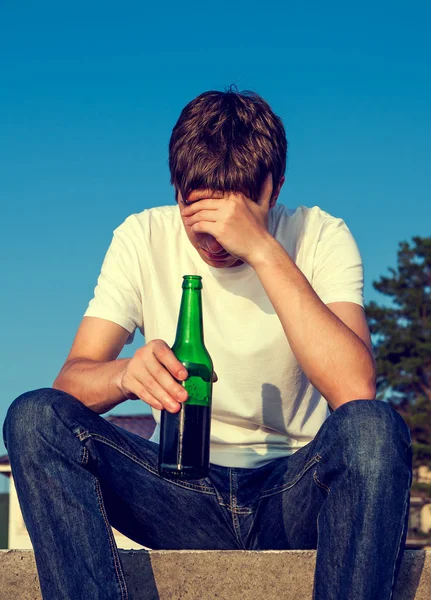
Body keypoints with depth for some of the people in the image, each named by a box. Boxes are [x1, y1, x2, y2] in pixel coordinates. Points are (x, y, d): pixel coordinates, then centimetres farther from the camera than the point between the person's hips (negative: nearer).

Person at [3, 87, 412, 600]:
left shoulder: (320, 237, -7)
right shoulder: (143, 239, -1)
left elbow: (355, 391, -23)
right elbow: (71, 380, -9)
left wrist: (263, 250, -28)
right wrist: (127, 372, -33)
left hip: (292, 491, -1)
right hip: (182, 491, 2)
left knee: (374, 427, -34)